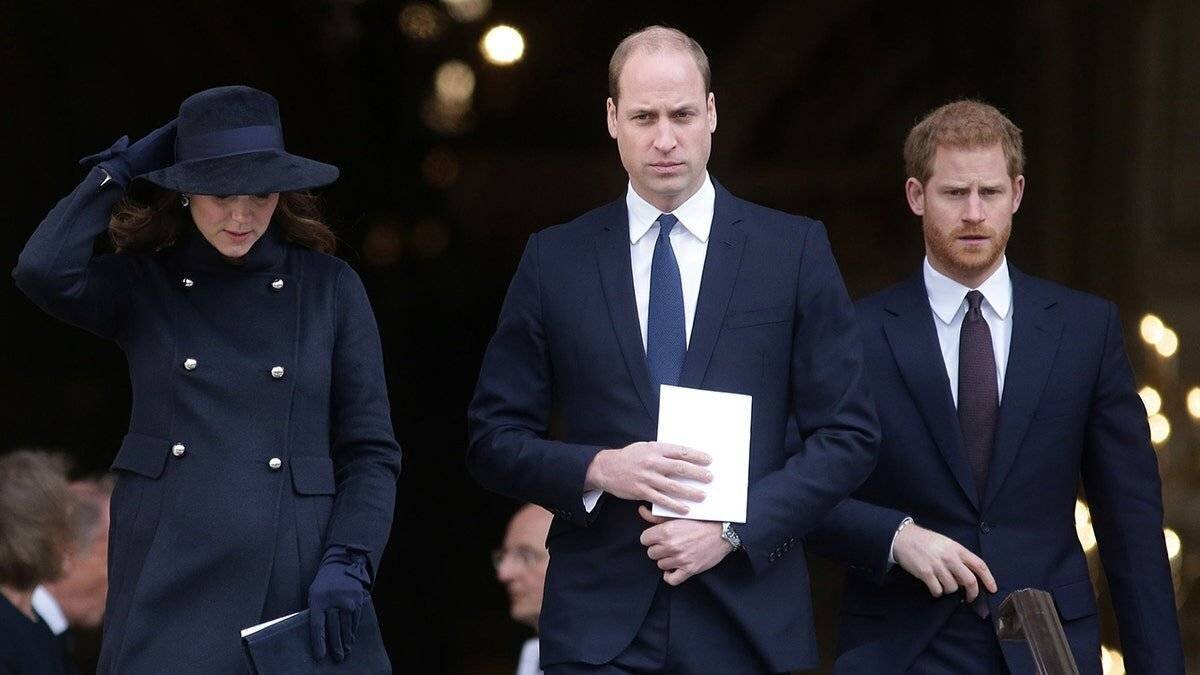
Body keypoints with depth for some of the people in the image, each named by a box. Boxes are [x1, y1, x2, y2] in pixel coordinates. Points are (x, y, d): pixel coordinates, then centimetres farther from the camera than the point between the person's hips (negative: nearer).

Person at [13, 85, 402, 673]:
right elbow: (44, 271, -14)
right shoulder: (143, 284, 8)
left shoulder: (329, 287, 7)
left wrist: (346, 565, -8)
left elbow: (371, 451, 7)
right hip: (165, 585, 0)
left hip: (288, 585, 0)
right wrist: (121, 169, -1)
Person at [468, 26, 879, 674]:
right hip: (599, 622, 0)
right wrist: (598, 469, -11)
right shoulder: (554, 260, 6)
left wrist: (731, 530, -10)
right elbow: (494, 439, 7)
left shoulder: (795, 249, 4)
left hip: (750, 617, 0)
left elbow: (847, 436, 2)